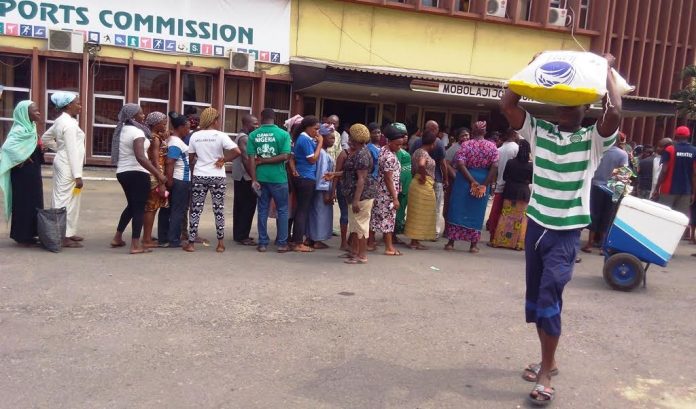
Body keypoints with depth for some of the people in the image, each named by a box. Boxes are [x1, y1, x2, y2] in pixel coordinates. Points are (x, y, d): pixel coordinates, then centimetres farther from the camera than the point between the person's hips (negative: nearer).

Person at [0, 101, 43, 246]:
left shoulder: (30, 128, 11)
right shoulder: (19, 130, -17)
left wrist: (40, 150, 2)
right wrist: (21, 160, -18)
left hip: (32, 172, 9)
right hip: (23, 173, -9)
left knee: (33, 203, 12)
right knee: (23, 203, -1)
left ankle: (28, 234, 21)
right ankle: (21, 236, 8)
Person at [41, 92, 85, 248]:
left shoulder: (61, 121, 13)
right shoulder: (69, 123, -17)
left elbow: (45, 139, 25)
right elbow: (73, 151, -21)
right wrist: (77, 175, -22)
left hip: (62, 163, 10)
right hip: (68, 166, -10)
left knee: (62, 199, 14)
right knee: (67, 199, -6)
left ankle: (68, 232, 23)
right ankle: (65, 236, -2)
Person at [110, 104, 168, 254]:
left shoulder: (122, 130, 12)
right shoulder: (137, 132, -17)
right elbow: (140, 157, -29)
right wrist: (158, 174, -31)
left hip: (123, 172, 9)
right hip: (137, 174, -9)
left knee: (131, 205, 22)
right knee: (139, 208, -3)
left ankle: (117, 238, 25)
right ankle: (136, 245, -2)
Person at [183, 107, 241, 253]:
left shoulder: (195, 136, 2)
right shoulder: (220, 136, -8)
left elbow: (191, 159, 7)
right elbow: (237, 151, -18)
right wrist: (223, 160, -5)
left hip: (199, 177, 2)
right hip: (217, 177, -2)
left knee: (195, 210, 7)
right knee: (218, 209, 6)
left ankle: (191, 243, 8)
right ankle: (220, 244, 10)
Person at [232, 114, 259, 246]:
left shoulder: (240, 136, 17)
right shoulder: (244, 138, -15)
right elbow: (246, 159, -23)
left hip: (239, 177, 10)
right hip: (244, 177, -10)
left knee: (240, 205, 13)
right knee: (248, 206, -7)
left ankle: (238, 234, 19)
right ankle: (242, 236, -4)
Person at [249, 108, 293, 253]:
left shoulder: (253, 135, 0)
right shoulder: (283, 134, -5)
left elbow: (251, 158, -5)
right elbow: (285, 156, -14)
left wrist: (254, 179, -4)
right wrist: (264, 161, -8)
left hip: (261, 178, 2)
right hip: (278, 178, -2)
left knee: (263, 210, 11)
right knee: (282, 210, 9)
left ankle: (263, 243, 13)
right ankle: (282, 243, 10)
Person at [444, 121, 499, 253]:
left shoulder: (466, 144, -4)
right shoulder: (492, 146, 0)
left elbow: (460, 164, -16)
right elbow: (495, 167, -10)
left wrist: (472, 181, -14)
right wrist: (485, 184, -10)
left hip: (464, 180, -1)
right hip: (483, 181, 1)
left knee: (457, 210, 7)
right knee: (476, 213, 10)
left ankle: (451, 242, 10)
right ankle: (473, 244, 13)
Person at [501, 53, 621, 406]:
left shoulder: (593, 140, -3)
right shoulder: (539, 131, 4)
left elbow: (614, 112, -22)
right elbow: (507, 104, -5)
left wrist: (607, 70, -10)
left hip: (567, 232, -4)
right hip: (536, 225, 4)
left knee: (549, 297, -12)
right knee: (536, 296, 12)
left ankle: (545, 374, 2)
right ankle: (548, 360, 30)